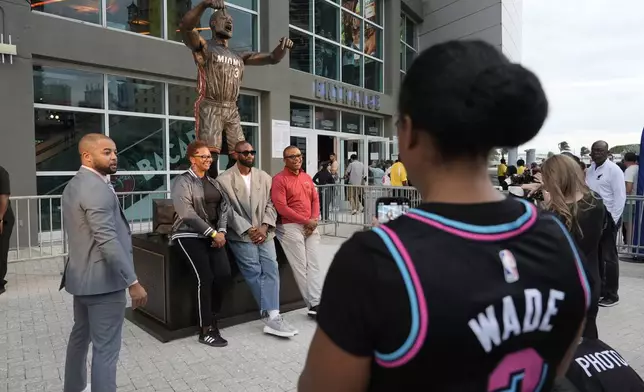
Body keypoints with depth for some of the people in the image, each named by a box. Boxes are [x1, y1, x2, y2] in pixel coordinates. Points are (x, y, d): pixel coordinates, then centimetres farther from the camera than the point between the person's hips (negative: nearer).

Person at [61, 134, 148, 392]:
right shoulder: (96, 188, -20)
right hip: (103, 280, -11)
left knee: (80, 334, 25)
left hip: (81, 276, 11)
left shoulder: (74, 185, 13)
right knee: (105, 348, -1)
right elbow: (108, 240, -27)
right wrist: (133, 282, -25)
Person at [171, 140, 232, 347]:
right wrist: (213, 233, -16)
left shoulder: (213, 182, 16)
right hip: (189, 236, -5)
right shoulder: (182, 181, -4)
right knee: (205, 278, -18)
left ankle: (212, 317, 12)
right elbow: (187, 214, -15)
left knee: (224, 275, -11)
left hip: (213, 235, 6)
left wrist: (221, 231, -8)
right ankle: (206, 330, -3)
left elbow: (223, 207, 9)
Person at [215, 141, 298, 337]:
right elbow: (227, 210, -7)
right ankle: (271, 315, -3)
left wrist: (264, 227, -8)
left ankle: (271, 315, -4)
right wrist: (248, 230, -14)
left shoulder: (264, 177, 12)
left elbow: (271, 204, 7)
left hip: (263, 232, 4)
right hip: (241, 234, -4)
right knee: (255, 273, -11)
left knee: (271, 269, -7)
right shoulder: (224, 180, -1)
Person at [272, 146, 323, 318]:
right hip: (291, 227, -6)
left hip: (311, 226, 6)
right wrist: (305, 221, -13)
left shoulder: (307, 177, 14)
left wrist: (314, 219, -4)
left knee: (314, 264, 3)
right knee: (300, 267, -2)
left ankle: (316, 303, 6)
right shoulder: (279, 179, -7)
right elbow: (281, 207, -14)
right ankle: (314, 304, 7)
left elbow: (315, 199, 15)